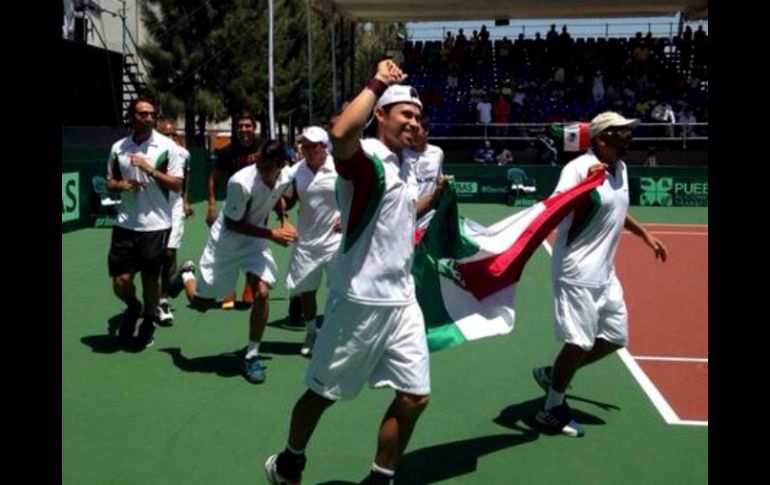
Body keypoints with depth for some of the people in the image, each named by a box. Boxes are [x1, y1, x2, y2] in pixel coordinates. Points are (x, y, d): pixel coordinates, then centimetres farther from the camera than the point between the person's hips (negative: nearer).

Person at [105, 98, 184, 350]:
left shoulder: (167, 146, -4)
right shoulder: (118, 147, 6)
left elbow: (177, 185, -7)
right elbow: (110, 182, 16)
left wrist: (150, 169, -18)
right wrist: (121, 185, -7)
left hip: (155, 225, -2)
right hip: (125, 224, 3)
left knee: (150, 278, 6)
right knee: (120, 281, 2)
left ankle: (148, 322, 29)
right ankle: (133, 307, 34)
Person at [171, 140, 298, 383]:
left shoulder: (286, 176, -14)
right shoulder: (241, 182, -33)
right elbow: (232, 224, -23)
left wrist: (284, 221, -2)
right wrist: (272, 234, -27)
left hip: (255, 240, 4)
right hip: (226, 241, -3)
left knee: (262, 292, -17)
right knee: (201, 303, 7)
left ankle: (251, 356, 2)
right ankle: (187, 274, 45)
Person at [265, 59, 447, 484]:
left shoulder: (404, 167, 14)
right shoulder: (366, 156, -12)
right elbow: (340, 133, -37)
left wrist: (435, 195, 21)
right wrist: (378, 82, -27)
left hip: (402, 301, 8)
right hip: (361, 300, -8)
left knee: (414, 398, 7)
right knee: (323, 393, 9)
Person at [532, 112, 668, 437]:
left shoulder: (620, 168, 11)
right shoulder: (579, 168, -16)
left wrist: (644, 234, 33)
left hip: (604, 272, 9)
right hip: (578, 271, -9)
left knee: (614, 338, 13)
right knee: (580, 343, -6)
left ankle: (553, 374, 28)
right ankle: (552, 409, 14)